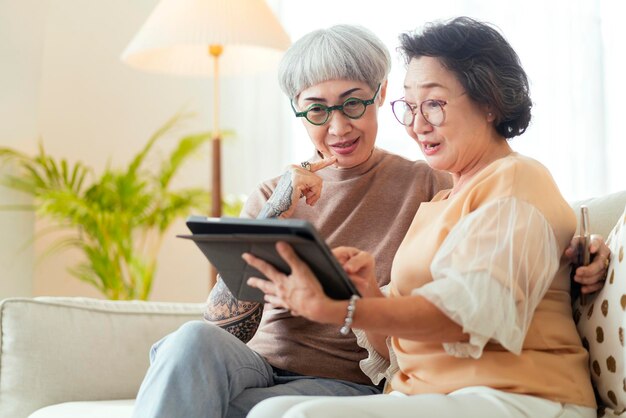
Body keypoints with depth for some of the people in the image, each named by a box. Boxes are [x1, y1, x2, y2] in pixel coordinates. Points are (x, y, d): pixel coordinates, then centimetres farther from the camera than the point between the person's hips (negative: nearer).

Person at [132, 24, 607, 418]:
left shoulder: (425, 186, 4)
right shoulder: (271, 197, 11)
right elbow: (224, 328, 1)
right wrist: (272, 220, -10)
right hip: (256, 366, 3)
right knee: (194, 341, -30)